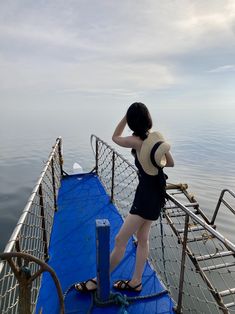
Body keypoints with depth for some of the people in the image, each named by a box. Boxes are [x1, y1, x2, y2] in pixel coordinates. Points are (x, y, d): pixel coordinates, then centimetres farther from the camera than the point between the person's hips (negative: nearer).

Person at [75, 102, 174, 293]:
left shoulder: (137, 141, -15)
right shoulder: (158, 138, 1)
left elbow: (115, 137, 3)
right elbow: (171, 163, 11)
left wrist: (126, 116, 2)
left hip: (146, 195, -8)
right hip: (156, 193, 8)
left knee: (120, 240, 2)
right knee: (143, 238, 18)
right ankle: (136, 281, 33)